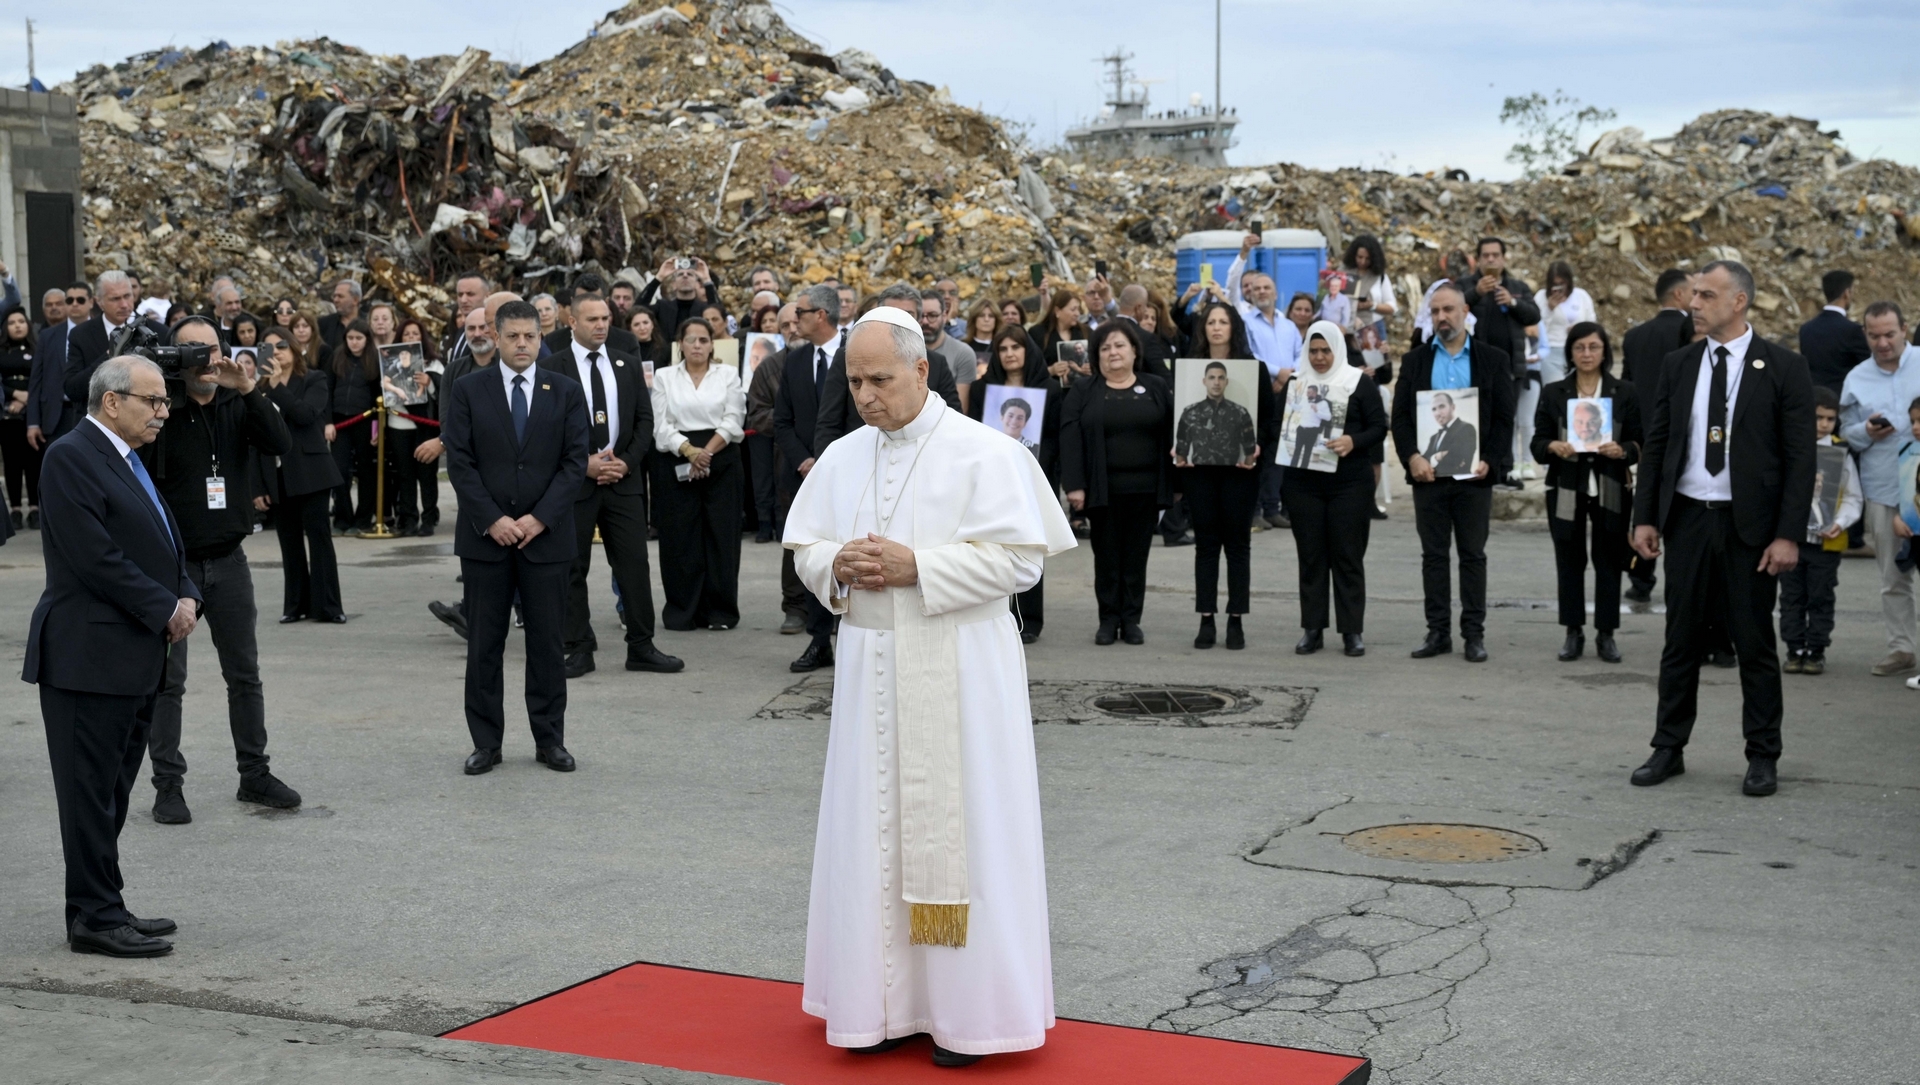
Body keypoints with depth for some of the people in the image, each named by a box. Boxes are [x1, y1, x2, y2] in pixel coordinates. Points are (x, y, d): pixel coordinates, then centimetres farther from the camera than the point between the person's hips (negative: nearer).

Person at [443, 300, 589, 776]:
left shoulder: (565, 392, 4)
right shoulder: (468, 390, 2)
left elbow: (575, 462, -1)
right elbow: (459, 462, -3)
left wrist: (540, 518, -11)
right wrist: (492, 519, -12)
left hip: (547, 535, 0)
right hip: (485, 535, 0)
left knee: (547, 642, 5)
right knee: (483, 645, 4)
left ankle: (550, 740, 13)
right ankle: (486, 742, 12)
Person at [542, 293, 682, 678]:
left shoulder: (627, 364, 10)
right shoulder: (553, 368, -1)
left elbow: (644, 419, 9)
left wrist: (626, 462, -5)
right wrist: (584, 463, -13)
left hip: (624, 478, 3)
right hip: (574, 480, -3)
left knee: (635, 565, 1)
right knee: (573, 569, 3)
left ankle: (641, 646, 8)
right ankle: (579, 649, 10)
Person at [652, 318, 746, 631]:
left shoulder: (728, 374, 8)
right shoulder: (664, 377, 8)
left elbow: (733, 421, -1)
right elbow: (661, 426, 0)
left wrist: (707, 452, -13)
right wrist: (690, 451, -14)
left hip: (721, 461, 0)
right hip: (676, 463, 0)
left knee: (721, 535, -1)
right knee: (680, 537, 0)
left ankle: (720, 611, 5)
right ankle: (682, 610, 6)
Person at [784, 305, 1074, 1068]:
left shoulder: (983, 454, -8)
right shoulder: (841, 457, 9)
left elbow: (1020, 557, -12)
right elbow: (804, 547, 13)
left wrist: (917, 567, -19)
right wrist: (838, 565, -10)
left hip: (957, 671, -5)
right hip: (869, 668, 5)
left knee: (956, 826, 0)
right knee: (873, 829, 8)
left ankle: (966, 1008, 11)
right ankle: (884, 1002, 19)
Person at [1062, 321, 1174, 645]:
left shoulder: (1157, 389, 8)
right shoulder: (1083, 392, 4)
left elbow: (1172, 435, 5)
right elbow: (1070, 439, -3)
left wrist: (1177, 482, -1)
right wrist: (1074, 485, -12)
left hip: (1145, 488, 1)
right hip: (1103, 489, -1)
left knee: (1137, 555, 5)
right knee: (1107, 556, 4)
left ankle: (1131, 619, 13)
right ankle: (1109, 619, 11)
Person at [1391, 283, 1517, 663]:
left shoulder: (1493, 359, 4)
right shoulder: (1414, 361, 8)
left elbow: (1504, 418, 2)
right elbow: (1400, 417, 4)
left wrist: (1488, 461, -11)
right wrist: (1412, 457, -11)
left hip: (1474, 473, -1)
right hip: (1428, 471, 1)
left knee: (1473, 556, 4)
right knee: (1433, 555, 5)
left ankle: (1474, 633, 9)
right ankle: (1438, 631, 10)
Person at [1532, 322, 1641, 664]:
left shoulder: (1625, 393, 5)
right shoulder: (1553, 393, 6)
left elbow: (1640, 442, 4)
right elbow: (1538, 443, 5)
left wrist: (1623, 450, -17)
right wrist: (1553, 447, -16)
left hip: (1611, 490, 0)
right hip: (1566, 490, 1)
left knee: (1609, 561, 3)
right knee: (1569, 561, 3)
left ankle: (1605, 633, 11)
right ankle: (1573, 632, 11)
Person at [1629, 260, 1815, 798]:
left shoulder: (1782, 368, -4)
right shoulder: (1678, 365, 7)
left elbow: (1800, 457, -6)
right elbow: (1656, 445, 10)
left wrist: (1789, 534, -12)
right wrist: (1645, 516, 3)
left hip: (1750, 524, -3)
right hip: (1687, 517, 3)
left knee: (1755, 643, 4)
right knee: (1680, 639, 9)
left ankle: (1763, 757, 14)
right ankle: (1668, 748, 18)